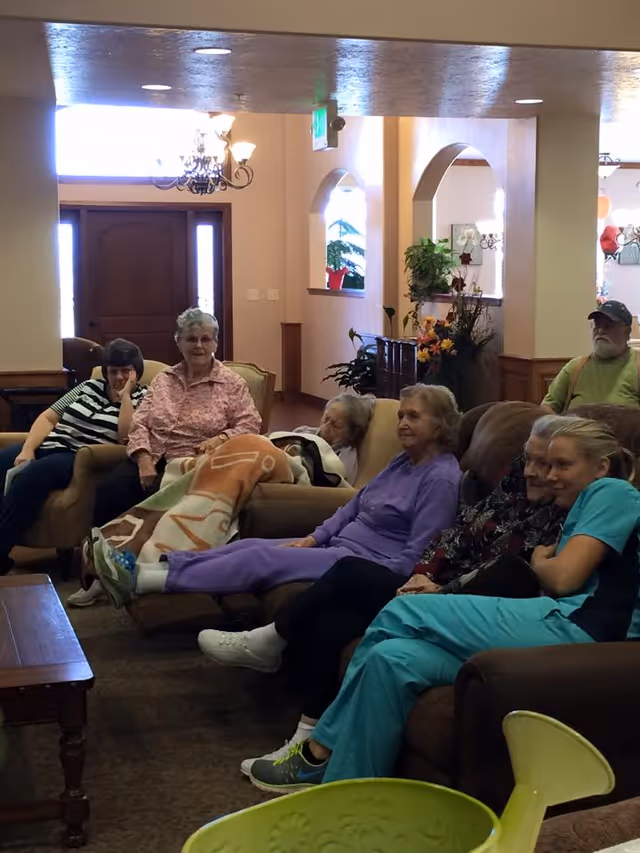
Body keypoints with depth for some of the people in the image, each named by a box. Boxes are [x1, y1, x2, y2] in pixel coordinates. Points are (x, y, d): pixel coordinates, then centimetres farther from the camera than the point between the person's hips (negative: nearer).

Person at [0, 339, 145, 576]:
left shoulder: (141, 400, 7)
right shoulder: (90, 386, 21)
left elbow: (125, 437, -10)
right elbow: (48, 417, 16)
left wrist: (125, 396, -7)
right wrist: (27, 449, 0)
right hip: (47, 447, 6)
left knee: (28, 478, -33)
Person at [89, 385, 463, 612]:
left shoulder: (441, 478, -13)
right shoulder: (404, 462, 17)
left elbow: (416, 555, -18)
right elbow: (356, 505, 18)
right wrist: (312, 538, 6)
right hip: (339, 543, 9)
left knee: (261, 559, -18)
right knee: (253, 545, -5)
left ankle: (142, 583, -21)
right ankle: (142, 570, -14)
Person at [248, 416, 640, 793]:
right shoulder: (586, 506, 32)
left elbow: (563, 578, -10)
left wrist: (539, 563, 14)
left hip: (575, 626, -9)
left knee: (401, 614, -9)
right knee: (393, 657, -7)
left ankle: (321, 750, 0)